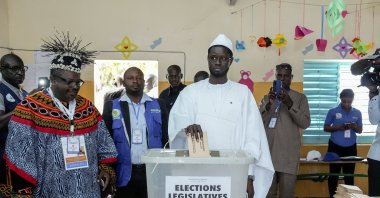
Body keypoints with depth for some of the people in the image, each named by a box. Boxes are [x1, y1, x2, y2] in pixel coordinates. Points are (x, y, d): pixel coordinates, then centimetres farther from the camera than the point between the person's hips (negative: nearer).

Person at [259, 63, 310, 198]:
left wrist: (290, 104, -16)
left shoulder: (300, 98, 7)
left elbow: (305, 123, -4)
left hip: (288, 155, -2)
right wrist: (269, 103, -14)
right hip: (267, 152, 2)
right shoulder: (267, 97, 13)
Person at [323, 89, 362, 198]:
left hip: (351, 148, 2)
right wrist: (339, 127, -18)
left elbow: (360, 130, 10)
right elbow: (325, 128, -1)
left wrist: (354, 127, -13)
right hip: (335, 147, -2)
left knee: (349, 175, 5)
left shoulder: (357, 113, 5)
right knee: (334, 174, 3)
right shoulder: (333, 111, -4)